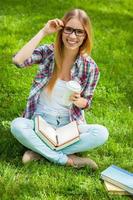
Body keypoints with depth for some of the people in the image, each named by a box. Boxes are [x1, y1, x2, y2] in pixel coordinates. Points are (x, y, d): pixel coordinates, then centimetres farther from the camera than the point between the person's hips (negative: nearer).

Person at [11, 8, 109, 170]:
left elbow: (86, 102, 5)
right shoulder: (48, 52, -7)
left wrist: (77, 101, -19)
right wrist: (43, 32, -22)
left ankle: (40, 150, -20)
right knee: (17, 125, -32)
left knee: (101, 133, -26)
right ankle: (68, 160, -22)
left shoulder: (90, 67, -6)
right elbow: (18, 60, -26)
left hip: (68, 124, 1)